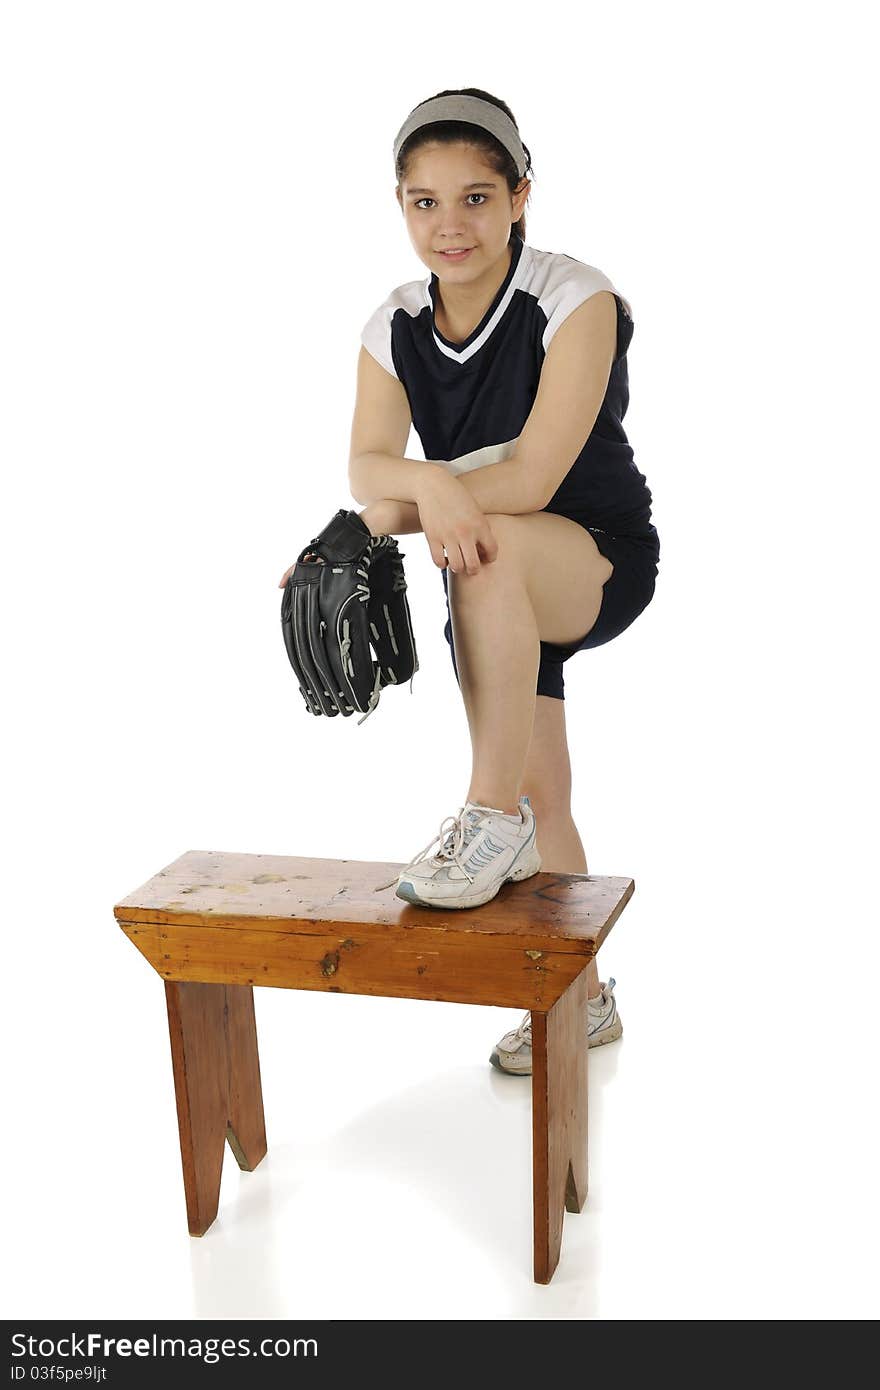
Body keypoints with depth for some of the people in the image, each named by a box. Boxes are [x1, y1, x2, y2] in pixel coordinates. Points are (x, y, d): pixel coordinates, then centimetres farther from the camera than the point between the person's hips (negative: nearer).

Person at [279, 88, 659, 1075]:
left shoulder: (575, 301, -20)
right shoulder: (394, 329, -3)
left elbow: (530, 479, -28)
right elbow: (367, 466, -16)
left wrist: (383, 519, -27)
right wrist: (433, 484, -39)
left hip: (603, 559, -5)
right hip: (500, 596, 5)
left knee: (490, 552, -37)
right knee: (541, 794, 8)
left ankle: (492, 817, -24)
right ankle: (583, 999, 26)